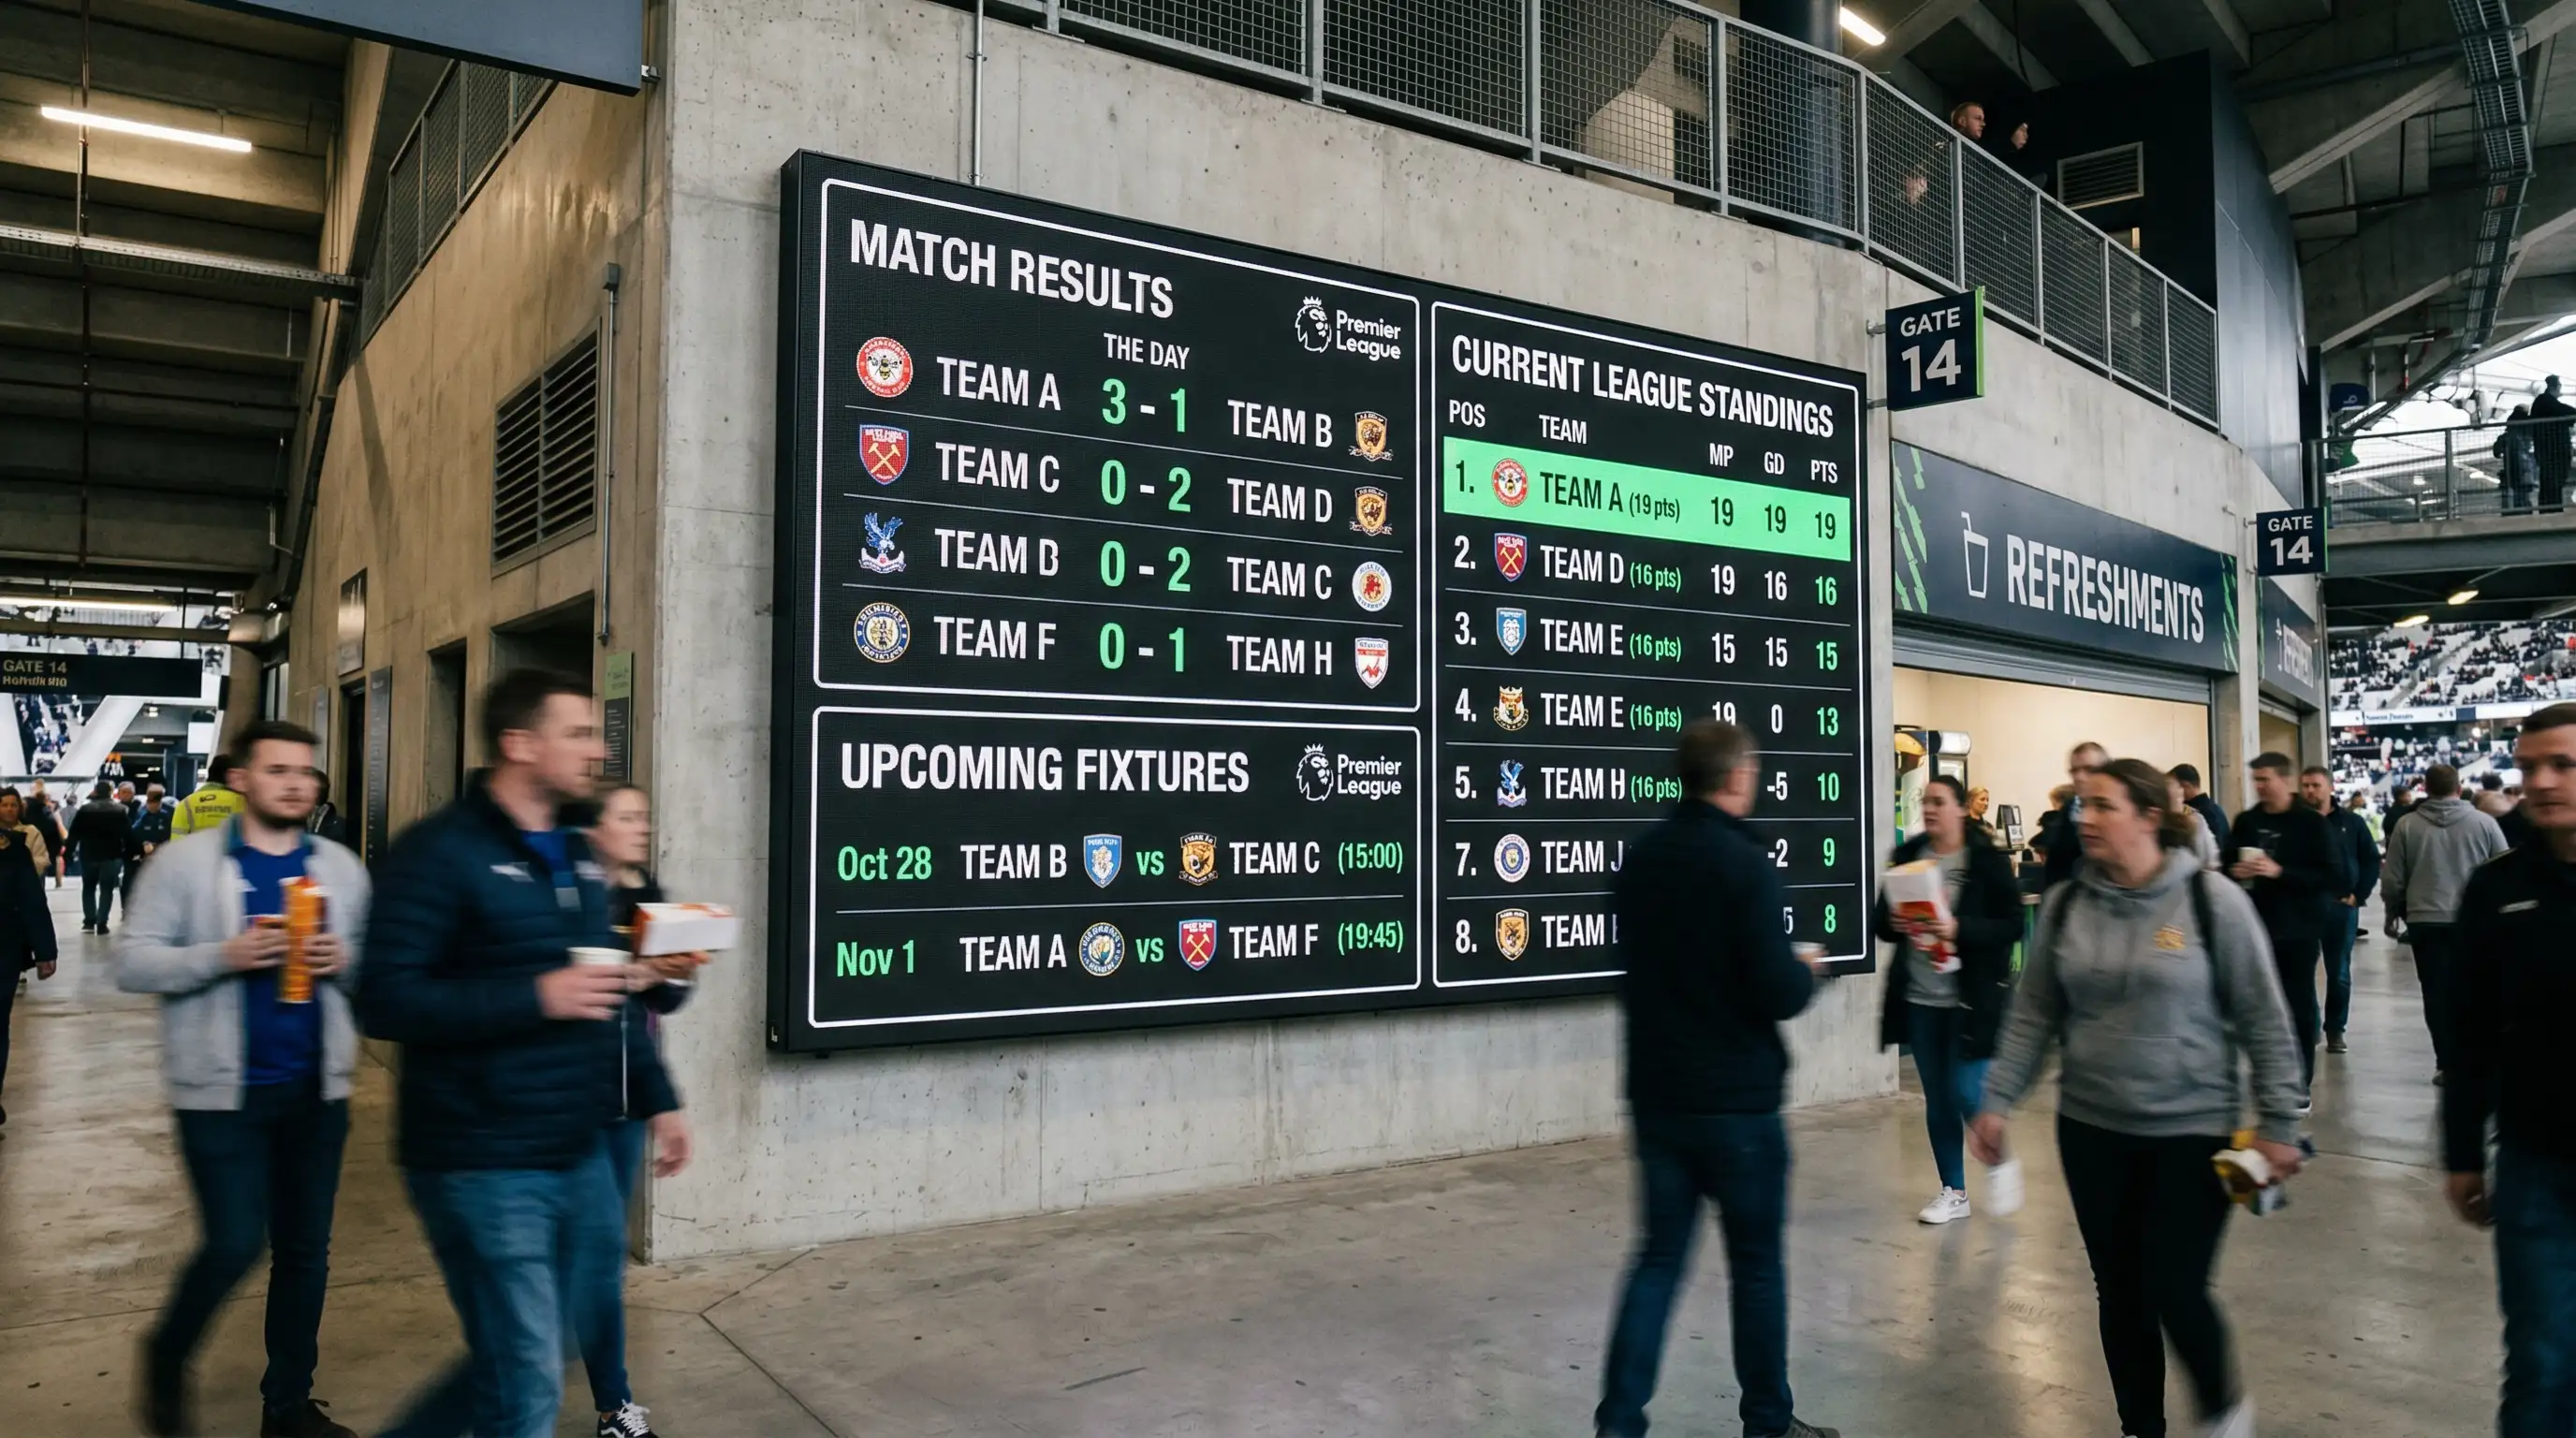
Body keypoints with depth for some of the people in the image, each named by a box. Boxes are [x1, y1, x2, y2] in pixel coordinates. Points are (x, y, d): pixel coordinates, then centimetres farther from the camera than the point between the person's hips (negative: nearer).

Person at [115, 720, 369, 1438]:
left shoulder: (340, 866, 6)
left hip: (316, 1088, 4)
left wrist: (344, 959, -12)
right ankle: (166, 1357, 28)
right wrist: (224, 955, -21)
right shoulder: (186, 860, -4)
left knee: (306, 1248, 9)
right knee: (235, 1245, -4)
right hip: (223, 1089, -4)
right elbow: (133, 963, -7)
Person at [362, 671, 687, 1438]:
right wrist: (538, 997, -23)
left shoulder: (577, 856, 12)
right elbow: (387, 1000, -19)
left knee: (527, 1363, 20)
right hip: (484, 1165, -8)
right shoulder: (440, 851, -12)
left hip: (579, 1157, 8)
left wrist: (658, 1098, 15)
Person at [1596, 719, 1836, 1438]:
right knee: (1756, 1265, 11)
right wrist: (1806, 972, 2)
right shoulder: (1743, 862, -17)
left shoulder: (1640, 857, 4)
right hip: (1735, 1100, -5)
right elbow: (1779, 995, -20)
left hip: (1656, 1093, 6)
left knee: (1658, 1256, 12)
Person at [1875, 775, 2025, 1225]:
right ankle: (1953, 1192, 25)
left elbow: (2012, 926, -10)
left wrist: (1958, 929, -22)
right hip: (1919, 998, 4)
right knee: (1936, 1099, 10)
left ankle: (2000, 1163, 24)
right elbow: (1881, 921, 10)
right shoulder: (1907, 857, 4)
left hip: (1971, 998, -4)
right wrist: (1895, 924, -13)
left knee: (1967, 1092, -6)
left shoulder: (1987, 860, -7)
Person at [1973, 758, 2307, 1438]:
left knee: (2175, 1291, -2)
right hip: (2090, 1128, 3)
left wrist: (2278, 1121, -7)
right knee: (2119, 1292, 11)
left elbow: (2264, 1020, -6)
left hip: (2193, 1128, -3)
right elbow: (2033, 1015, 5)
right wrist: (1998, 1099, -1)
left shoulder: (2212, 900, -10)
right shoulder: (2065, 905, 0)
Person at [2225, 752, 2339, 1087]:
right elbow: (2225, 865, 14)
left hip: (2298, 931, -3)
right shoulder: (2245, 822, 8)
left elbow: (2330, 878, -11)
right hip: (2255, 928, 3)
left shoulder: (2311, 823, -5)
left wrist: (2280, 872, -22)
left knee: (2299, 1006, 4)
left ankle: (2299, 1083, 12)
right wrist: (2235, 872, -9)